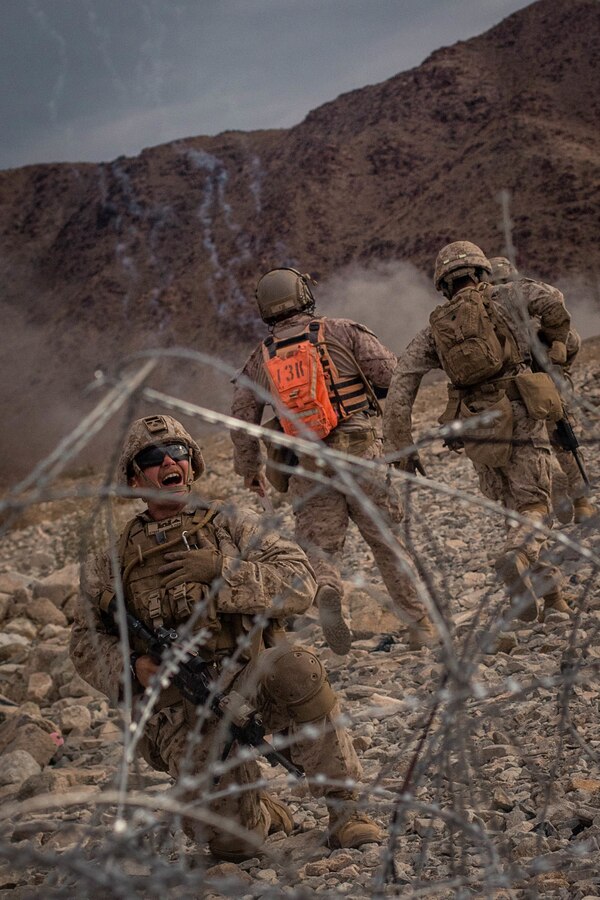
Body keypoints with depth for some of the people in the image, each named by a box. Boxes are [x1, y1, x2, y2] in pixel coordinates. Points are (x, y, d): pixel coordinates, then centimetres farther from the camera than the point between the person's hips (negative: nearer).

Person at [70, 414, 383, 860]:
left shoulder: (232, 523, 8)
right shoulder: (115, 561, 10)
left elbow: (299, 584, -4)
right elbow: (88, 641, 14)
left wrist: (221, 571, -15)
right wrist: (133, 667, -7)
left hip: (251, 678, 0)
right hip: (178, 706, 0)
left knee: (296, 668, -37)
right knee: (233, 839, -21)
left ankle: (345, 807, -19)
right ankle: (260, 810, 18)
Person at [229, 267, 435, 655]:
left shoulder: (261, 359, 12)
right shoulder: (343, 331, 4)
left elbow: (242, 418, 12)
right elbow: (391, 374, -4)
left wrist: (251, 469, 25)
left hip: (308, 463, 1)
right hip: (360, 449, -1)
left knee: (321, 546, 8)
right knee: (388, 540, 8)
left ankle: (327, 590, -24)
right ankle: (421, 627, 9)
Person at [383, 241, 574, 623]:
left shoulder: (435, 329, 15)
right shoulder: (502, 297, 7)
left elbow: (401, 384, 7)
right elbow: (551, 299, -11)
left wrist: (400, 445, 8)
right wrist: (555, 338, 10)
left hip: (475, 430, 3)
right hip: (520, 419, -3)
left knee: (514, 510, 18)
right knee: (534, 508, -1)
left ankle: (548, 590, 15)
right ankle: (517, 559, -31)